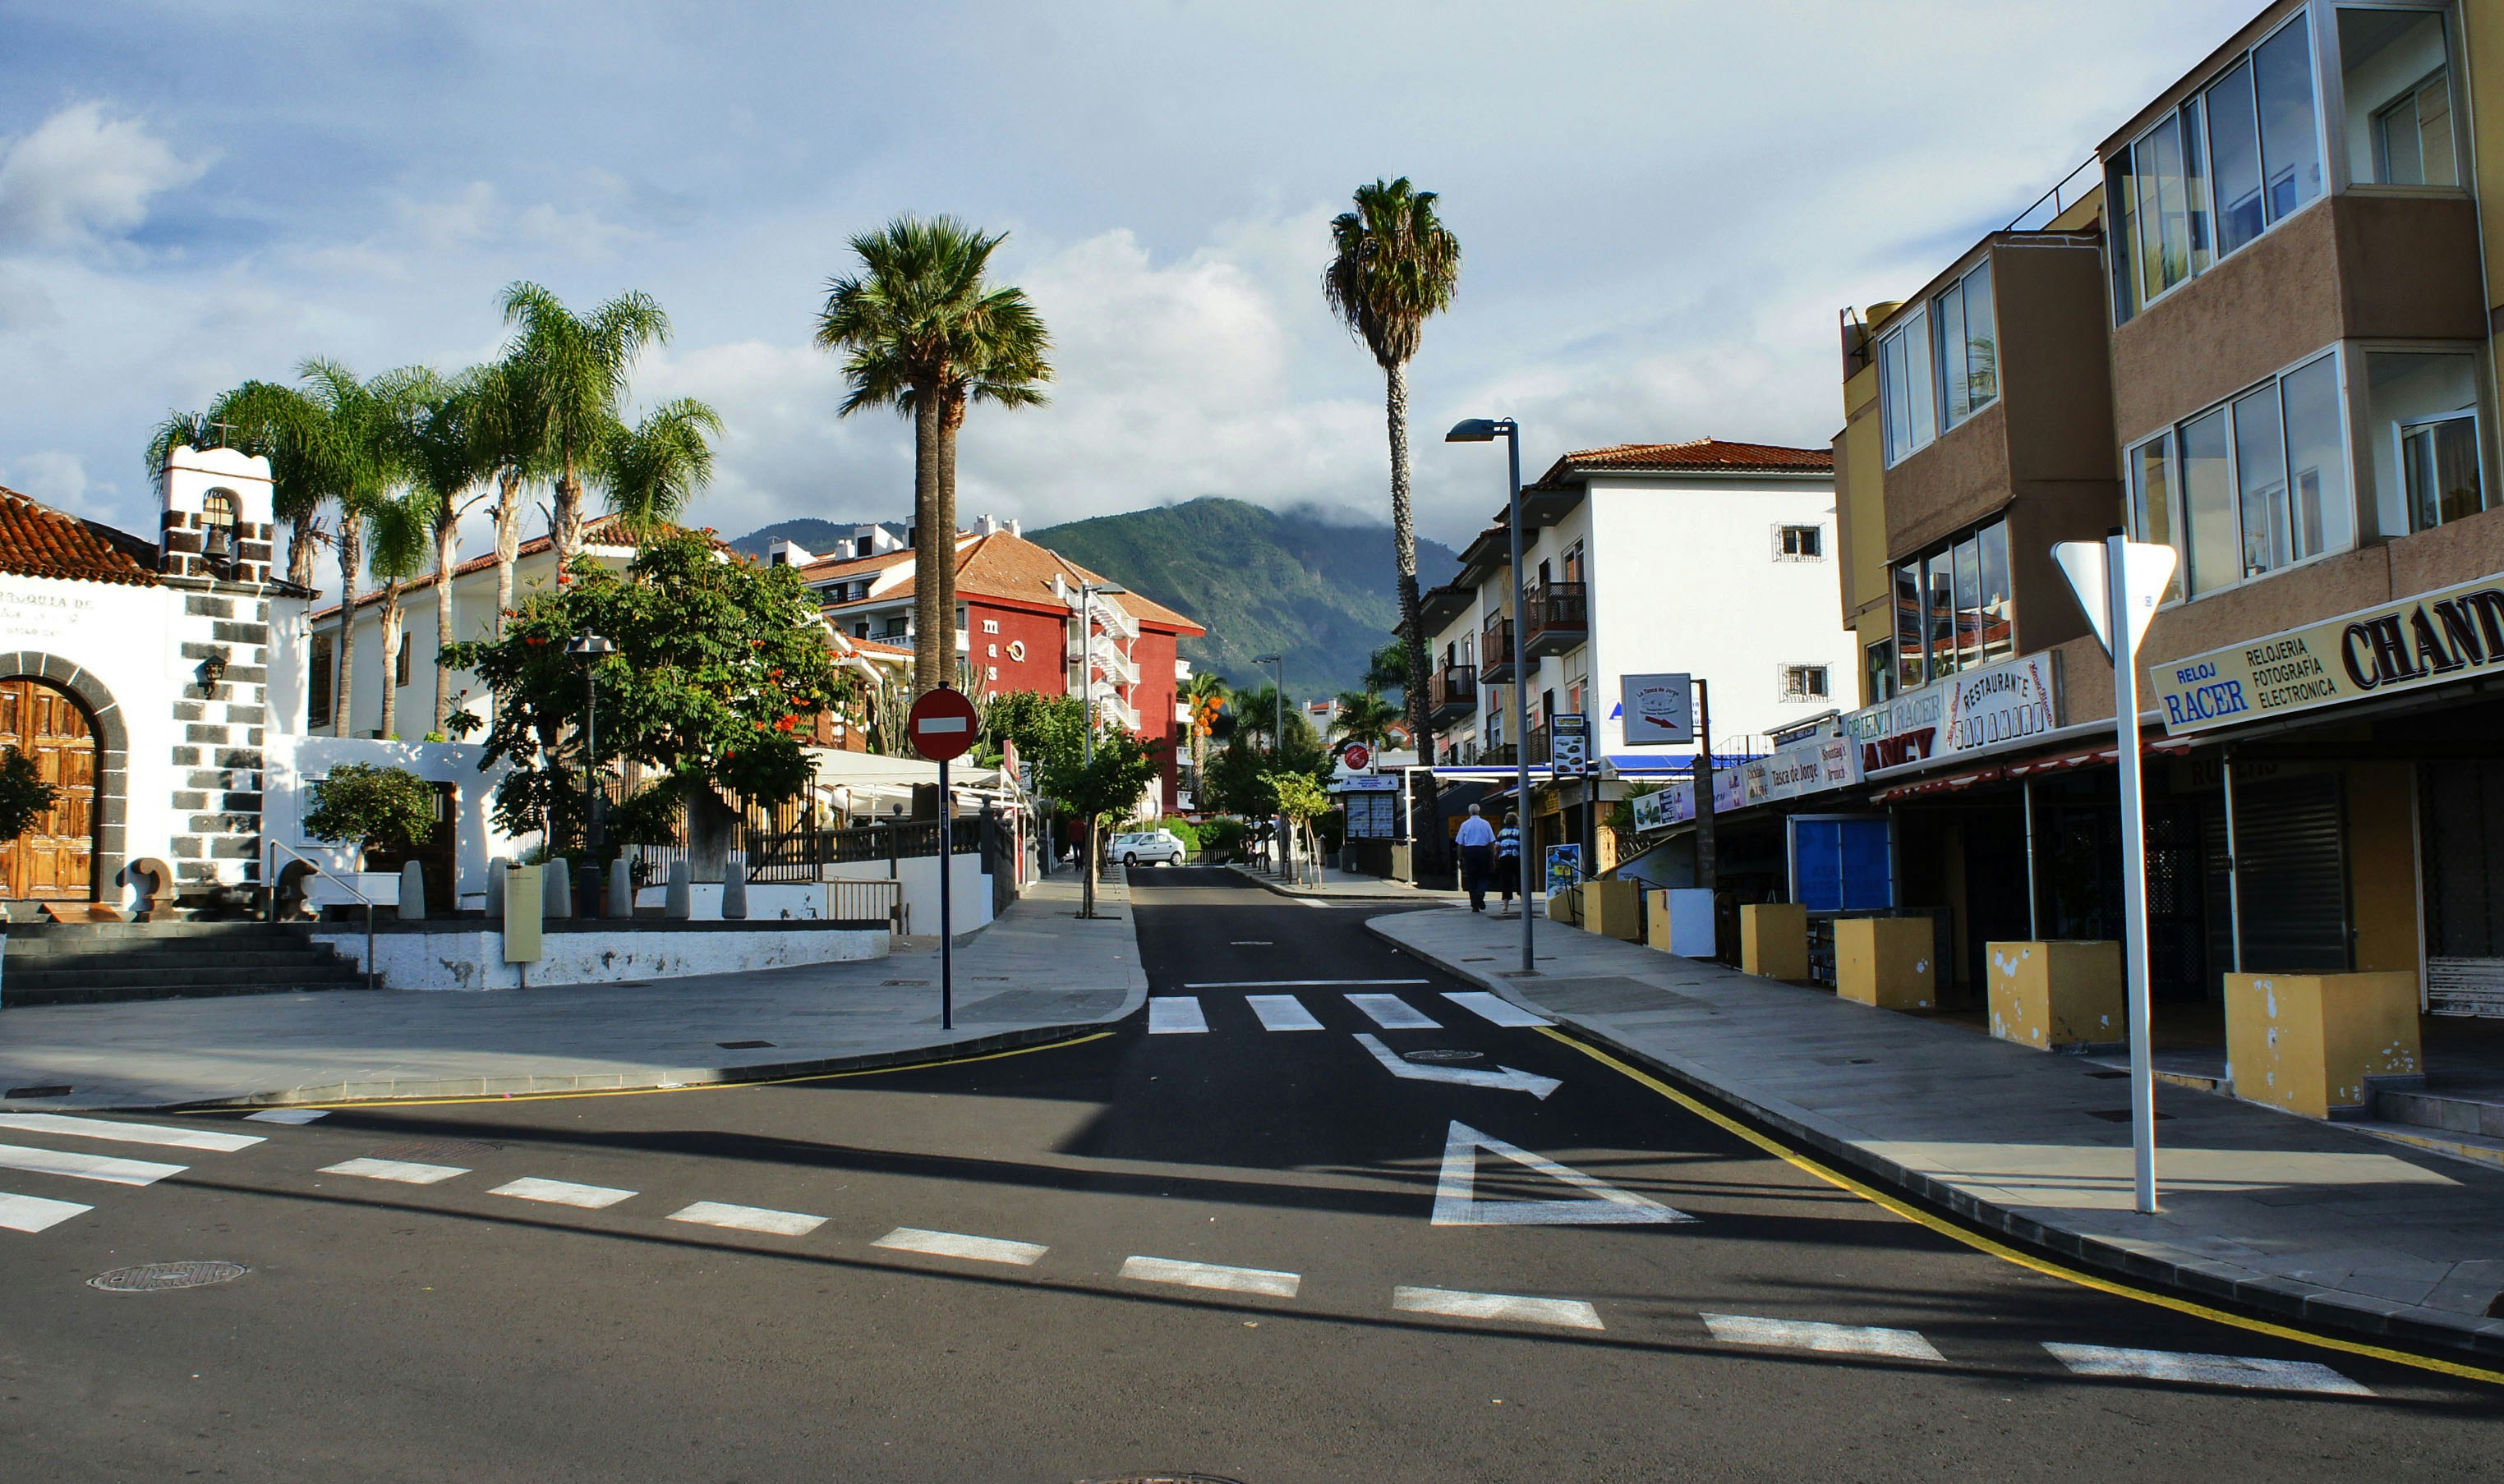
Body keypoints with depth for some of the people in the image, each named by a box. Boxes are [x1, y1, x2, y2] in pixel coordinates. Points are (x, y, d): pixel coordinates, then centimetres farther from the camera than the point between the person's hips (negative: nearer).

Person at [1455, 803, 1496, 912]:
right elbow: (1492, 843, 3)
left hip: (1468, 851, 0)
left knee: (1471, 879, 6)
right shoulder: (1486, 824, 4)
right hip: (1483, 851, 0)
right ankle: (1480, 895, -19)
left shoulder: (1465, 824, 4)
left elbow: (1460, 844, 3)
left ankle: (1474, 905, 5)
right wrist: (1493, 859, 8)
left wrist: (1460, 859, 9)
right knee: (1483, 877, 10)